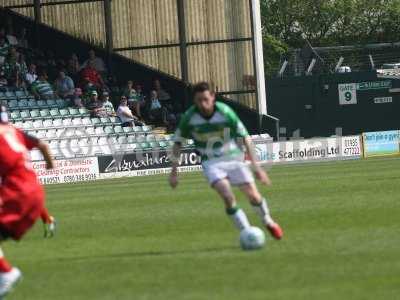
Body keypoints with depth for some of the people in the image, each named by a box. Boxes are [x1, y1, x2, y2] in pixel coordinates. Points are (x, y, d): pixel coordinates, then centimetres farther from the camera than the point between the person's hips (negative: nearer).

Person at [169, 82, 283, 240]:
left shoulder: (225, 112, -18)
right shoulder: (189, 117, -14)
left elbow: (245, 138, -11)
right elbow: (178, 142, 1)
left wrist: (256, 166, -13)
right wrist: (174, 171, 0)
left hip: (233, 157, 0)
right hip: (211, 163, 0)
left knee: (253, 195, -6)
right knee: (228, 197, -23)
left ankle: (268, 222, 23)